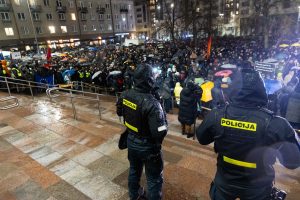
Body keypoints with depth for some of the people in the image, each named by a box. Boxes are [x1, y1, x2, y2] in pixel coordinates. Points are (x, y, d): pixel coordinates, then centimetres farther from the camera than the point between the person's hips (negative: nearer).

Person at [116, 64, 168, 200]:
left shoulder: (125, 95, -12)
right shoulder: (151, 103, -33)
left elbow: (119, 112, 8)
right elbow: (160, 132, -32)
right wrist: (164, 120, -13)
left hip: (131, 141, 7)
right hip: (148, 146, -7)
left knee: (134, 170, 31)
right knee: (154, 178, 16)